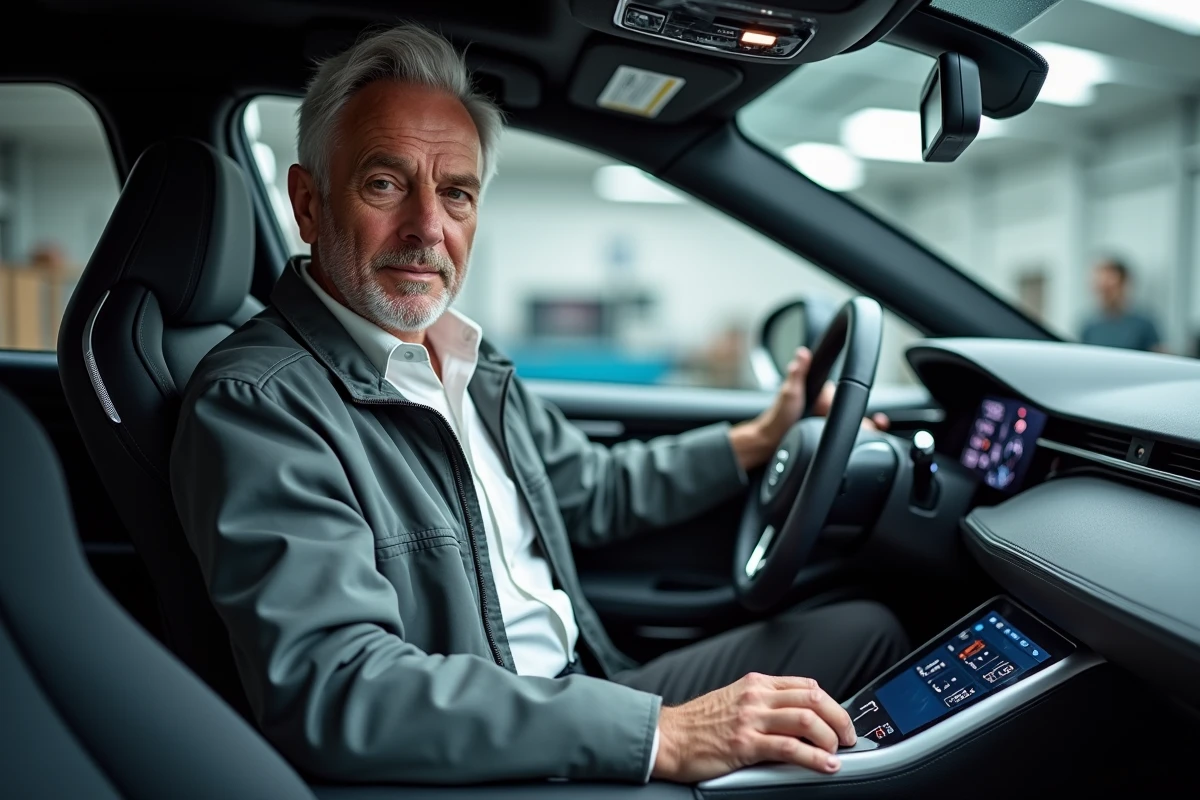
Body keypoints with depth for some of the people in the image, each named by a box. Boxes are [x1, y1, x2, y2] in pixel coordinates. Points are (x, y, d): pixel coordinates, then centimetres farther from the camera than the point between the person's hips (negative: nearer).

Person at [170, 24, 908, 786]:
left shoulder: (472, 360, 8)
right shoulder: (253, 400, -20)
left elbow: (589, 489, 23)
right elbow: (334, 689, -32)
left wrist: (758, 440, 17)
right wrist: (657, 735, -33)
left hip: (579, 692, 9)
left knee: (864, 629, 10)